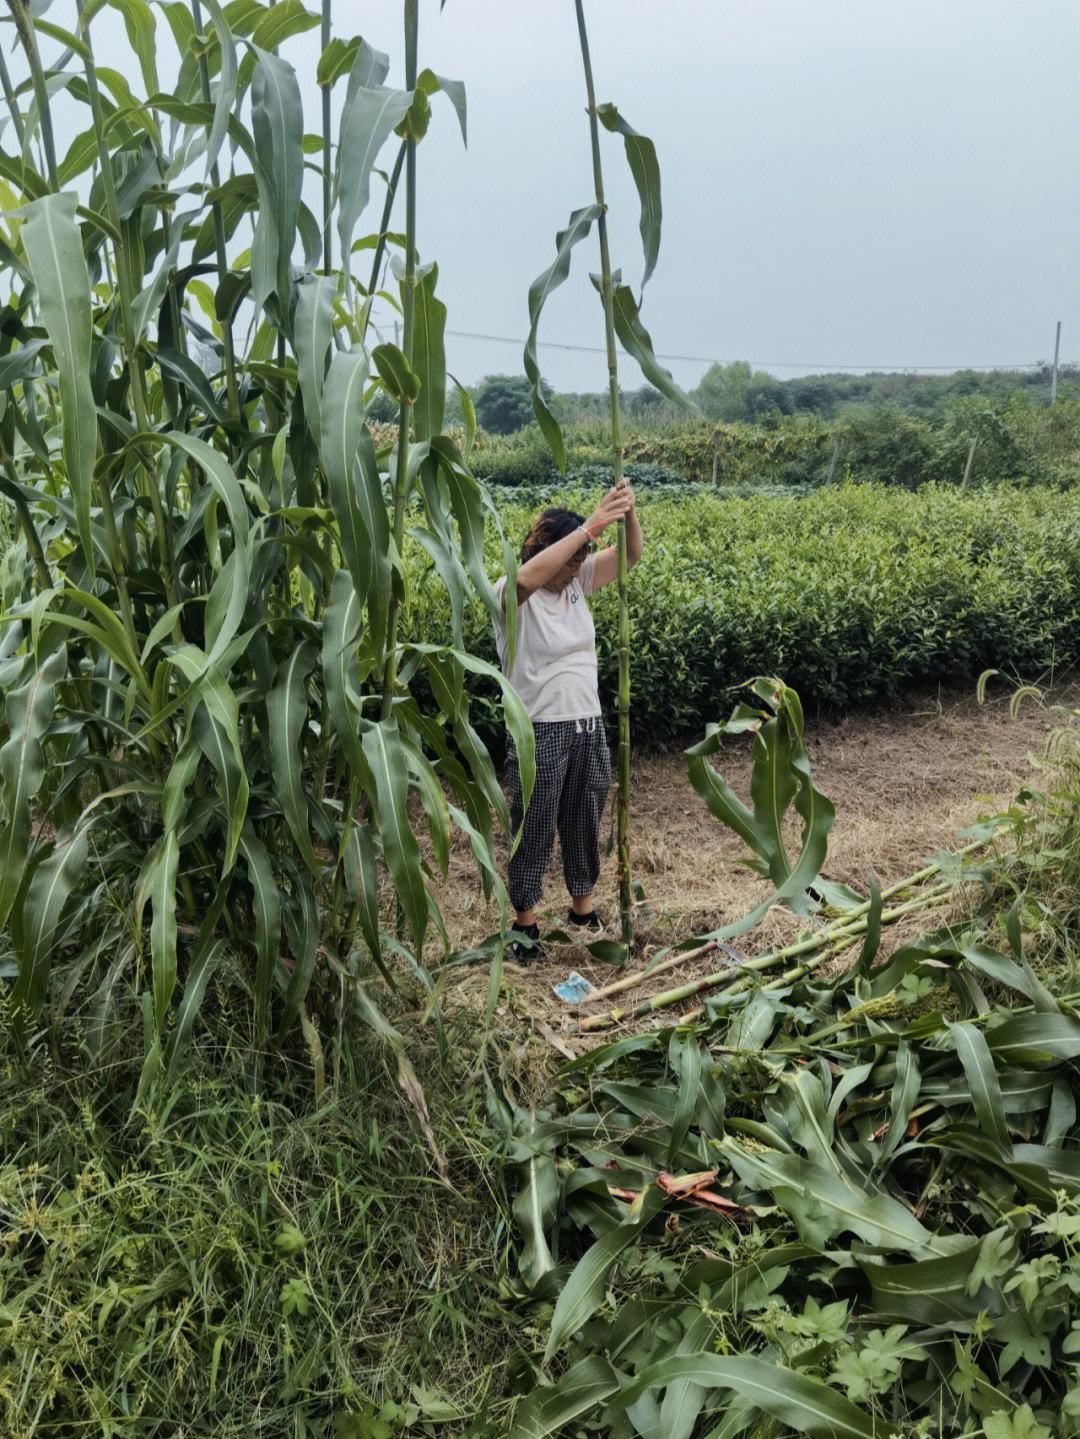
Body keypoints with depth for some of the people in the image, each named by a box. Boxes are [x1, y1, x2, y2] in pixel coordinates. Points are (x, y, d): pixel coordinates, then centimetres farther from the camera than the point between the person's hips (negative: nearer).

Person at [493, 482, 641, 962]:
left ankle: (583, 908, 38)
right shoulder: (511, 597, -13)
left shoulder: (578, 584, 5)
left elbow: (629, 555, 0)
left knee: (584, 825, 19)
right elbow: (530, 575, -36)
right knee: (534, 832, 7)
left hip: (588, 729, 6)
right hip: (539, 734, -6)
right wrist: (591, 525, -37)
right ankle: (524, 921, 25)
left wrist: (629, 515, -21)